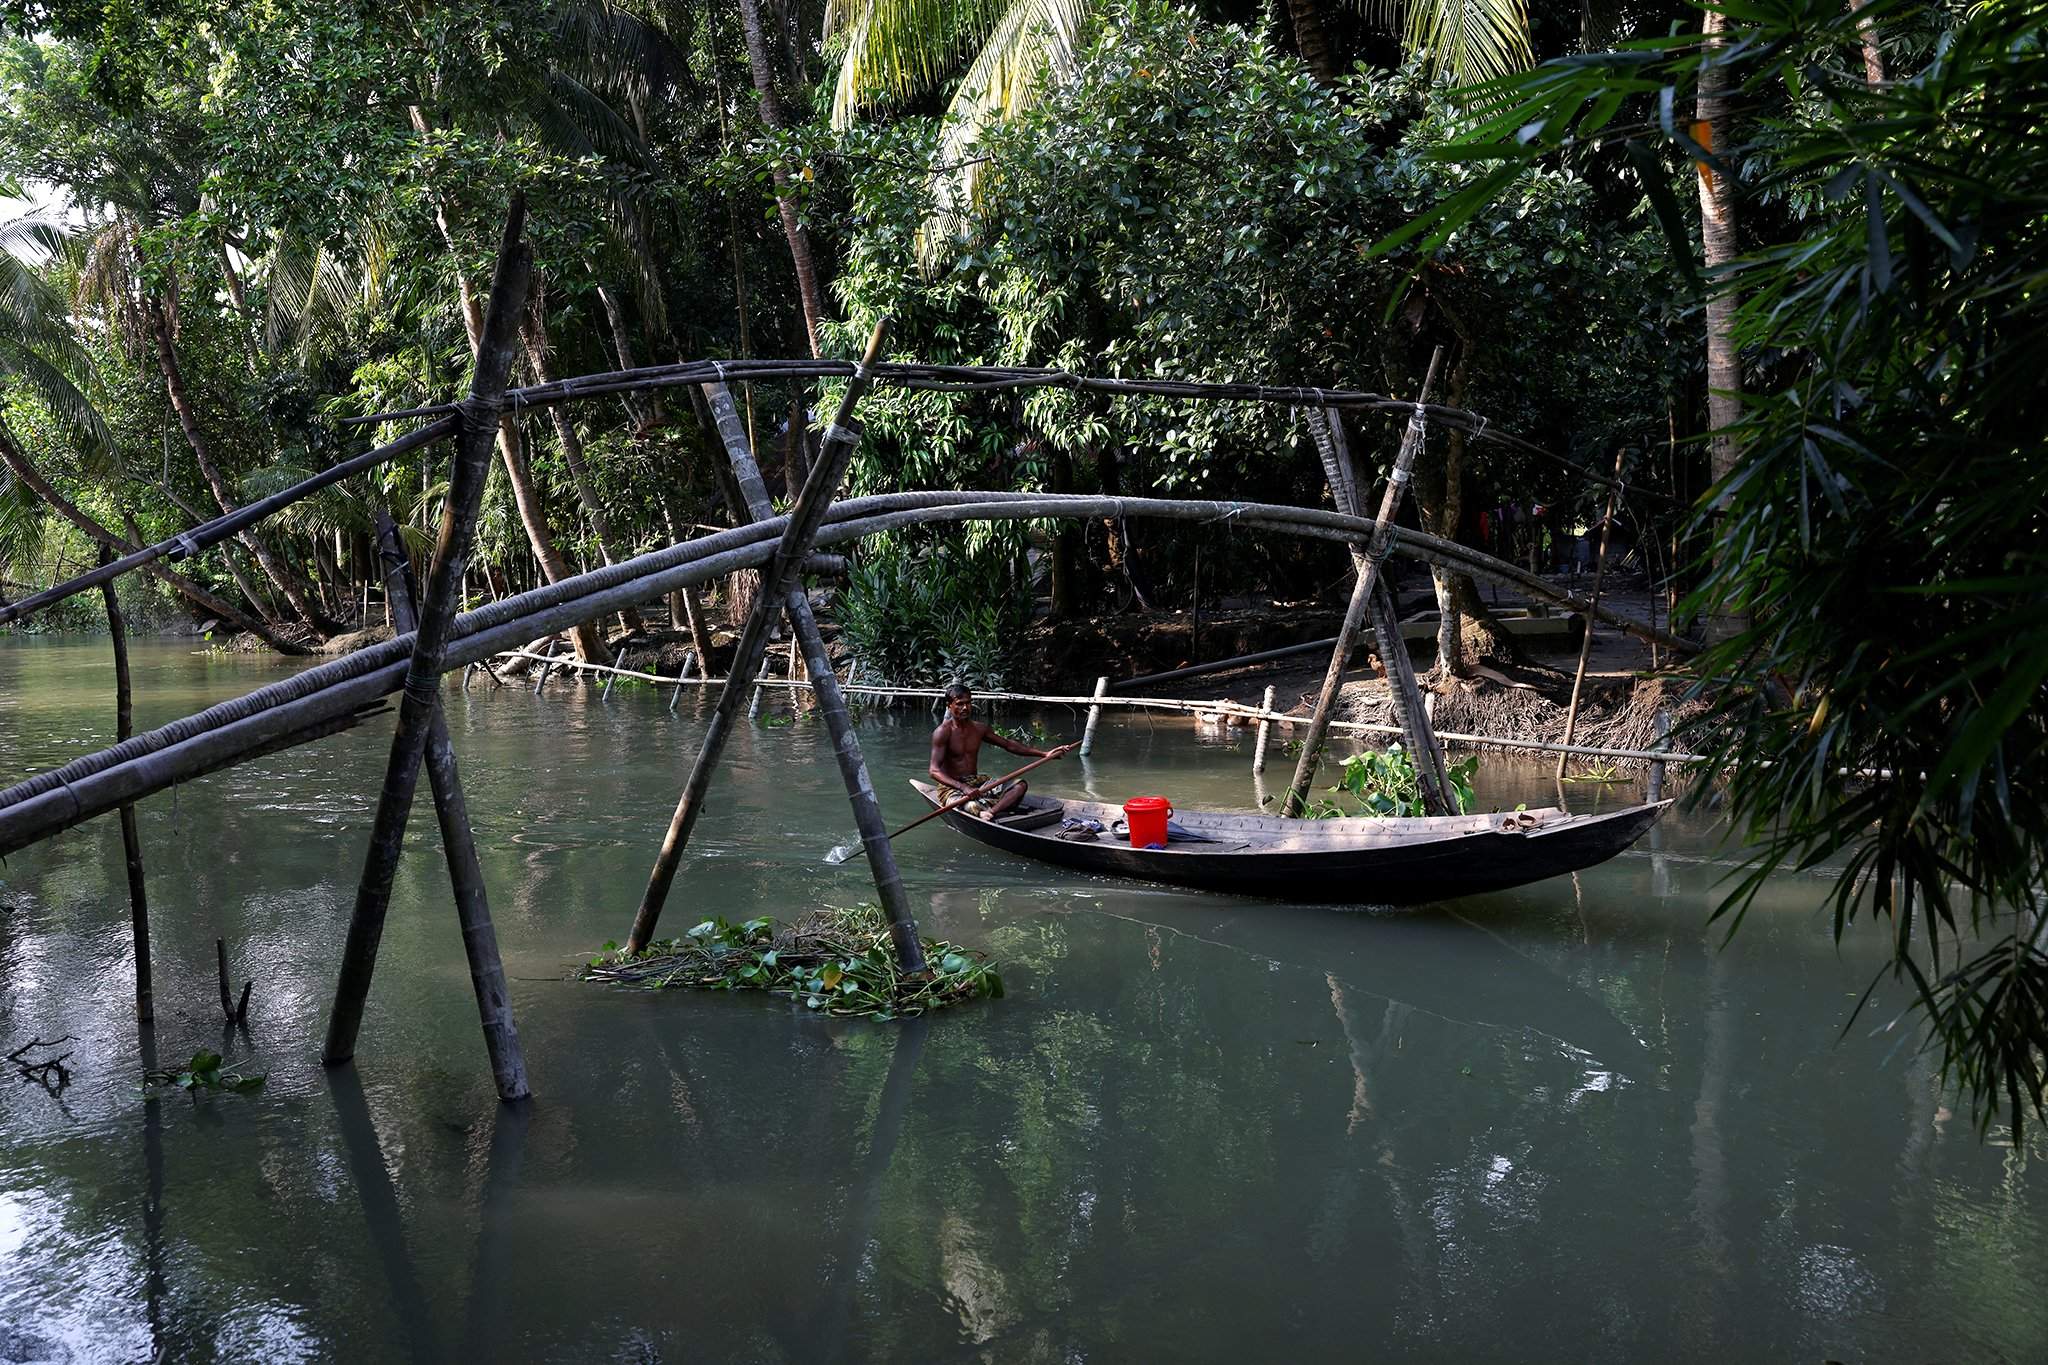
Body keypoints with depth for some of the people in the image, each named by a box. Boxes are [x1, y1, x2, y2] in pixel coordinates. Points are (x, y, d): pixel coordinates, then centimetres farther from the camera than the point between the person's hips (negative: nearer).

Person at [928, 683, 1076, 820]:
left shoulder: (978, 729, 8)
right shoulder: (943, 732, -11)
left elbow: (1009, 744, 16)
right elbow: (935, 771, -20)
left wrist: (1045, 754, 7)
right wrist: (963, 787, -35)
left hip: (977, 783, 7)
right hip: (952, 787, -7)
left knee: (1020, 785, -15)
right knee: (973, 806, -39)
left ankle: (989, 813, -36)